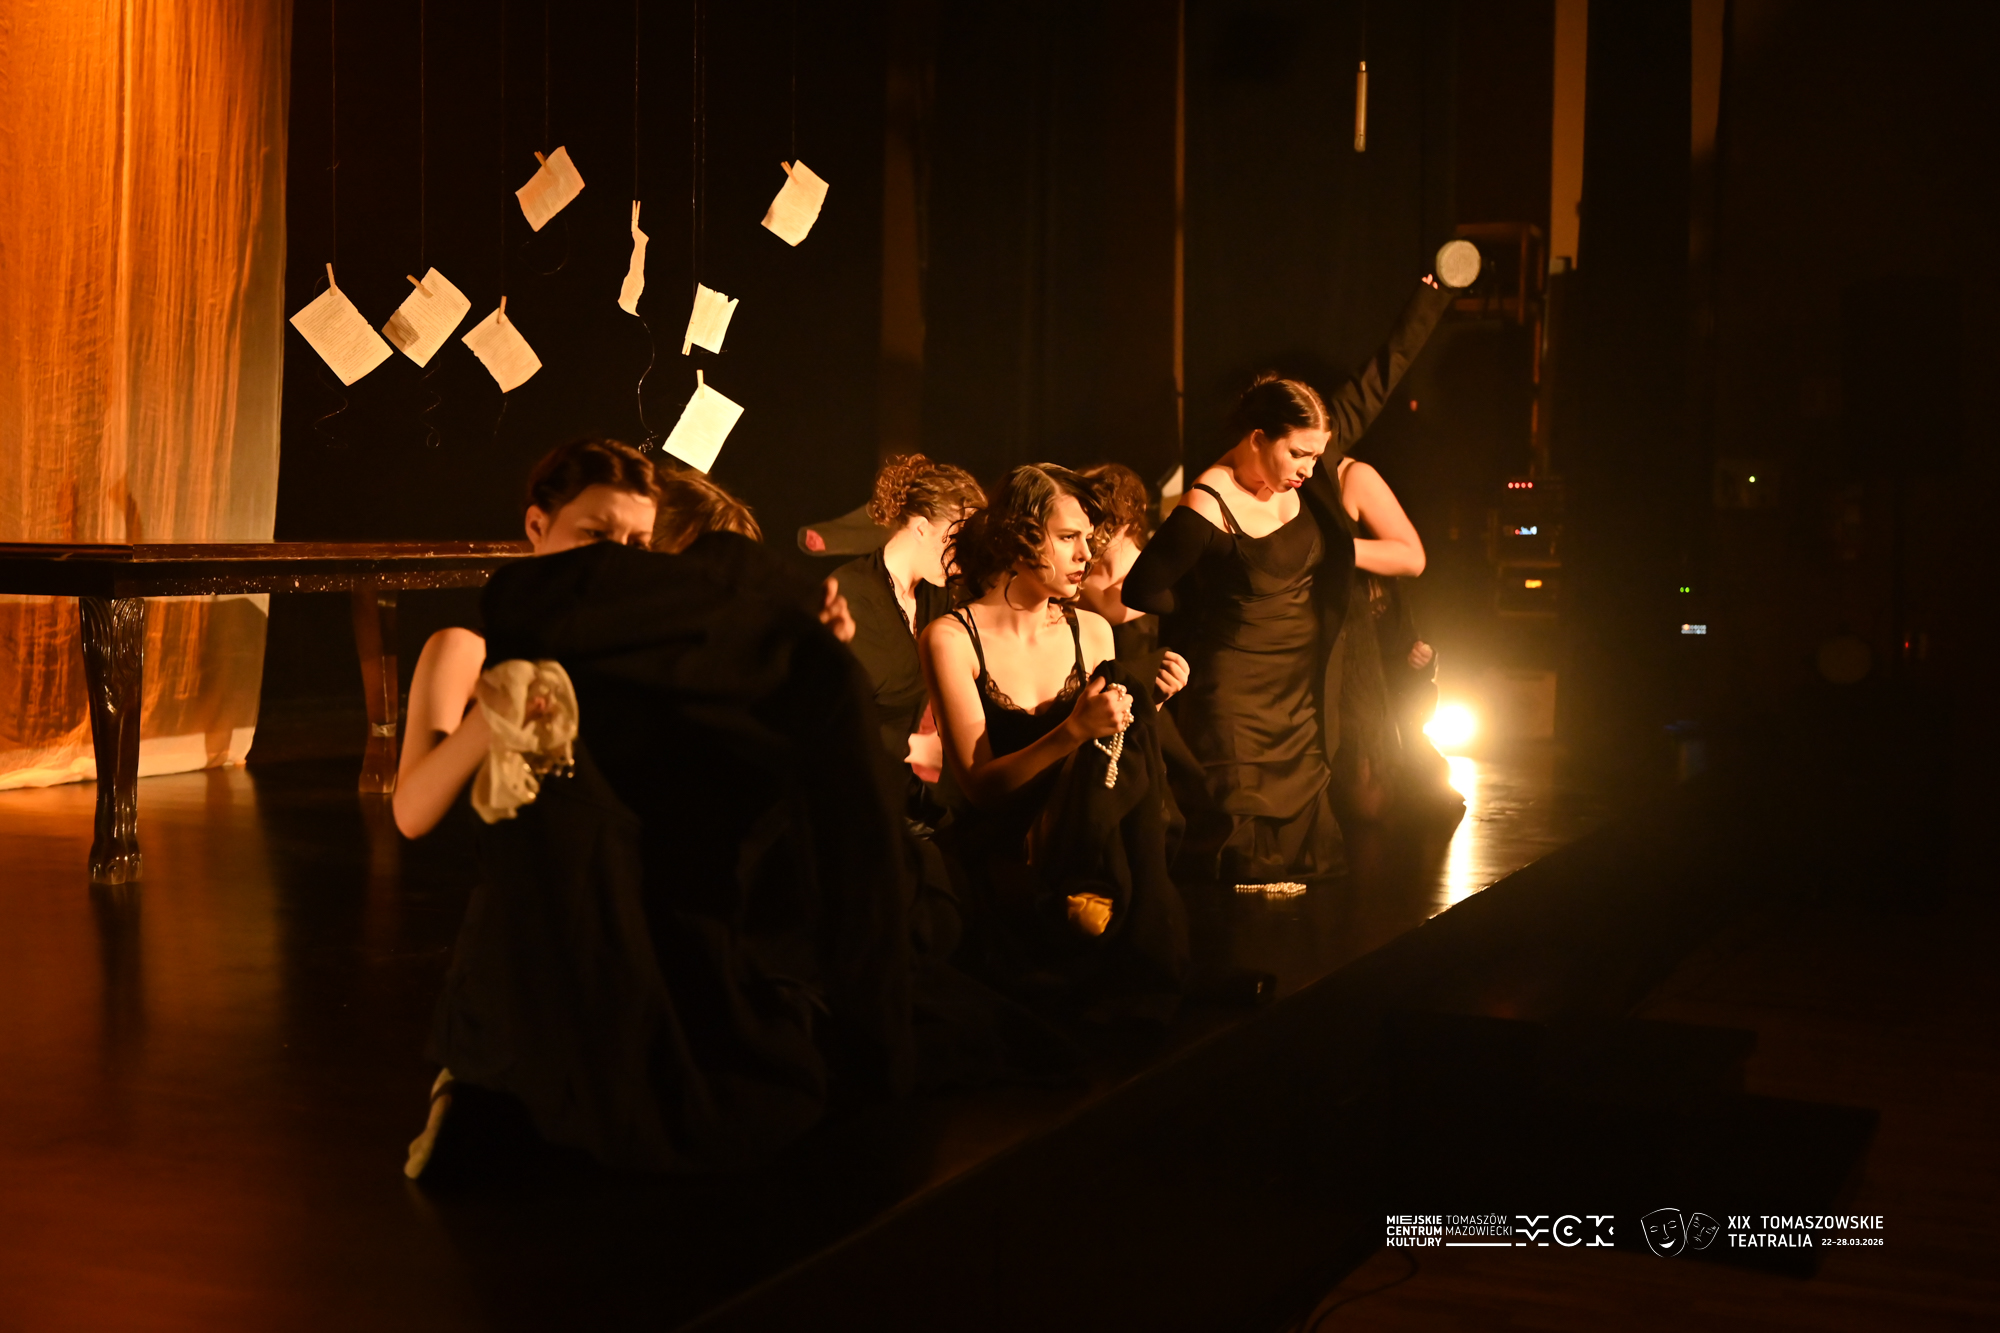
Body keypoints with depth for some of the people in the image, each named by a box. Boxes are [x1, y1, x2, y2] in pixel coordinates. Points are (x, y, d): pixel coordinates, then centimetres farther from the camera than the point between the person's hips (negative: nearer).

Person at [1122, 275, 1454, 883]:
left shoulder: (1301, 473, -1)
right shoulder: (1206, 511, -19)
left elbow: (1374, 385, 6)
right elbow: (1141, 590, -14)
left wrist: (1432, 296, 10)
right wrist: (1217, 614, 0)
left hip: (1305, 701, 7)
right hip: (1237, 711, -7)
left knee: (1309, 857, 11)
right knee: (1243, 868, -2)